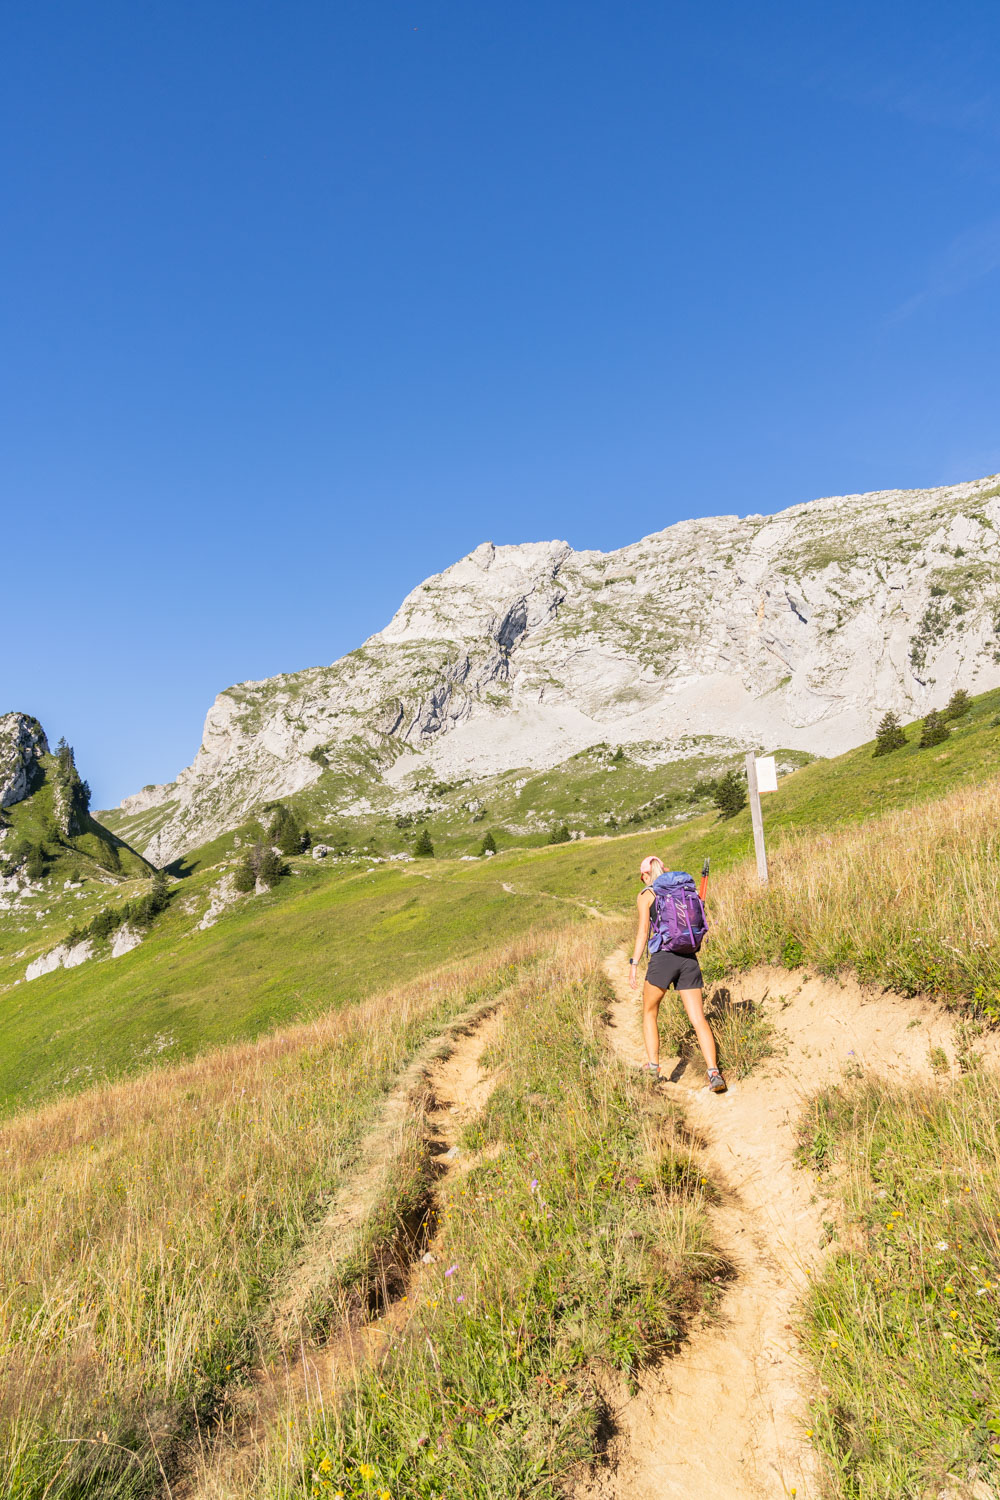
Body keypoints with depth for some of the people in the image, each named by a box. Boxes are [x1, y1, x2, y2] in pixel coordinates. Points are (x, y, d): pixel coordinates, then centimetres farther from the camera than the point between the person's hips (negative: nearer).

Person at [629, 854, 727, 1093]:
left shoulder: (646, 895, 4)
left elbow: (643, 930, -6)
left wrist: (634, 963, -8)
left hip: (663, 957, -4)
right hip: (689, 958, 4)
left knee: (649, 1013, 17)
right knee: (698, 1018, 0)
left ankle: (653, 1065, 10)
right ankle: (714, 1072, -14)